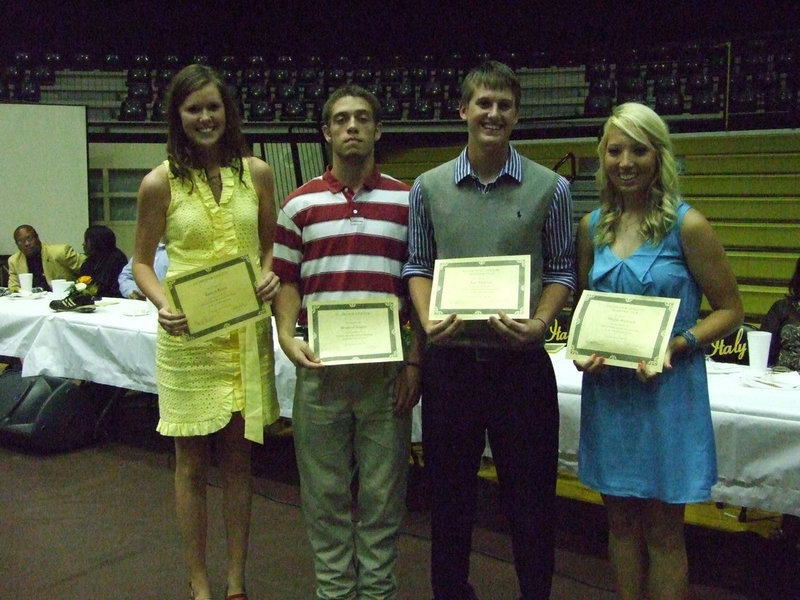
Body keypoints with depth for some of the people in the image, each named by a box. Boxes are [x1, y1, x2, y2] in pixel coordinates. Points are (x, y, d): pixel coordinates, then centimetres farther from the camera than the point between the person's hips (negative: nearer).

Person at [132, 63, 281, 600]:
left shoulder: (257, 173, 3)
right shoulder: (160, 183, -3)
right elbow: (142, 262, 4)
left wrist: (271, 274, -9)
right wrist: (163, 304, -15)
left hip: (246, 331, 2)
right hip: (187, 336, -2)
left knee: (238, 457, 12)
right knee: (192, 463, 8)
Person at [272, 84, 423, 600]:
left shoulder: (406, 201, 4)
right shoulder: (300, 204, 6)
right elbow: (286, 281, 7)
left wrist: (414, 361, -2)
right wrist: (287, 339, -9)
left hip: (386, 366, 0)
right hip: (320, 365, 1)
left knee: (383, 490, 8)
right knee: (325, 490, 10)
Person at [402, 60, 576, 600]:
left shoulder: (549, 189, 1)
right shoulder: (429, 188, 5)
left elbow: (562, 271, 2)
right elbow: (417, 265, 8)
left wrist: (538, 324, -15)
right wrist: (428, 321, -10)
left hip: (522, 361, -1)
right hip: (450, 359, 2)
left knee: (531, 495, 9)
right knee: (449, 493, 15)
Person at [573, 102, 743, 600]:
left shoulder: (688, 226, -9)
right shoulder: (593, 227, 5)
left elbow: (730, 310, -5)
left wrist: (677, 345, -20)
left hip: (667, 391, -4)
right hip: (607, 389, 5)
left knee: (663, 532, 7)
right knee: (622, 522, 16)